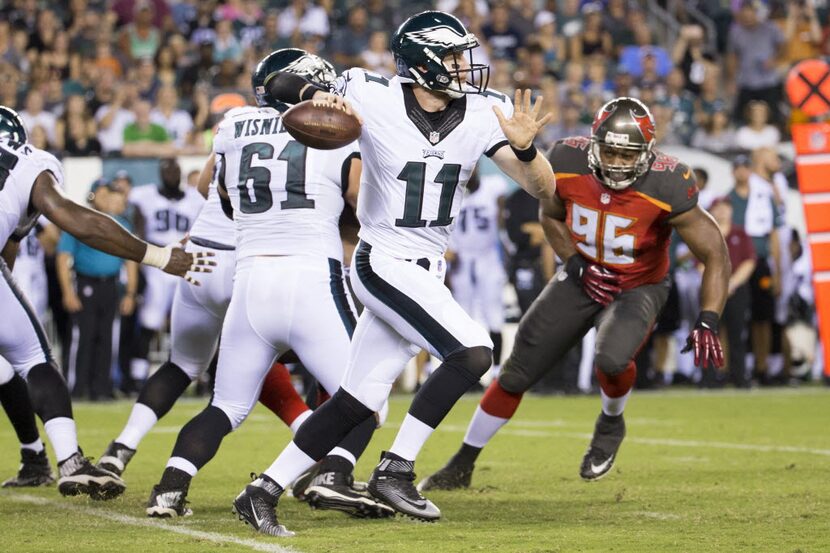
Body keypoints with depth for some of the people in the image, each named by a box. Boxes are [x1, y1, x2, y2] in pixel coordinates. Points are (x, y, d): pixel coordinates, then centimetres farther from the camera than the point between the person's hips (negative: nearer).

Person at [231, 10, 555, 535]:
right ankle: (395, 470, -11)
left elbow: (543, 188, -8)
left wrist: (524, 147, -28)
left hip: (427, 271, 6)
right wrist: (316, 94, -22)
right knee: (472, 351, -21)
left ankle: (265, 490, 17)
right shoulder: (373, 98, -14)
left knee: (359, 402, 8)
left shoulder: (484, 113, -4)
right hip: (384, 262, -6)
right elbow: (282, 83, 0)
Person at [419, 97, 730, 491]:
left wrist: (707, 322, -31)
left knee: (612, 359, -33)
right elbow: (550, 216, 4)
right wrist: (577, 265, -11)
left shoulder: (666, 187, -29)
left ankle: (610, 425, 2)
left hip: (637, 289, -3)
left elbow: (715, 255, -21)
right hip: (583, 278, 3)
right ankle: (462, 465, 20)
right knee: (516, 373, 2)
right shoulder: (568, 162, -19)